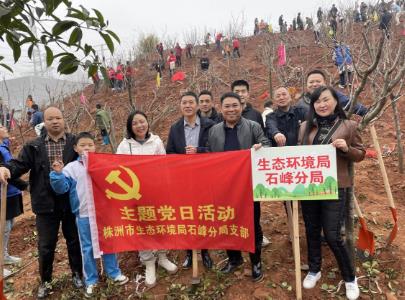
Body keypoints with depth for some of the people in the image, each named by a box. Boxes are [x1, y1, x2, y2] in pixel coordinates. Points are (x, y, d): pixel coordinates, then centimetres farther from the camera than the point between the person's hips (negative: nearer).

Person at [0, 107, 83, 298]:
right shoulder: (34, 146, 4)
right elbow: (20, 164, -1)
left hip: (71, 202, 0)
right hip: (46, 204, 1)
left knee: (74, 240, 14)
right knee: (46, 245, 12)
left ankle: (77, 273, 36)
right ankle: (45, 281, 34)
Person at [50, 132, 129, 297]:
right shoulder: (71, 168, -1)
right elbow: (61, 188, -3)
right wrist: (57, 174, -17)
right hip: (84, 215, -1)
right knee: (88, 248, 11)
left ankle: (114, 272, 32)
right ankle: (90, 280, 27)